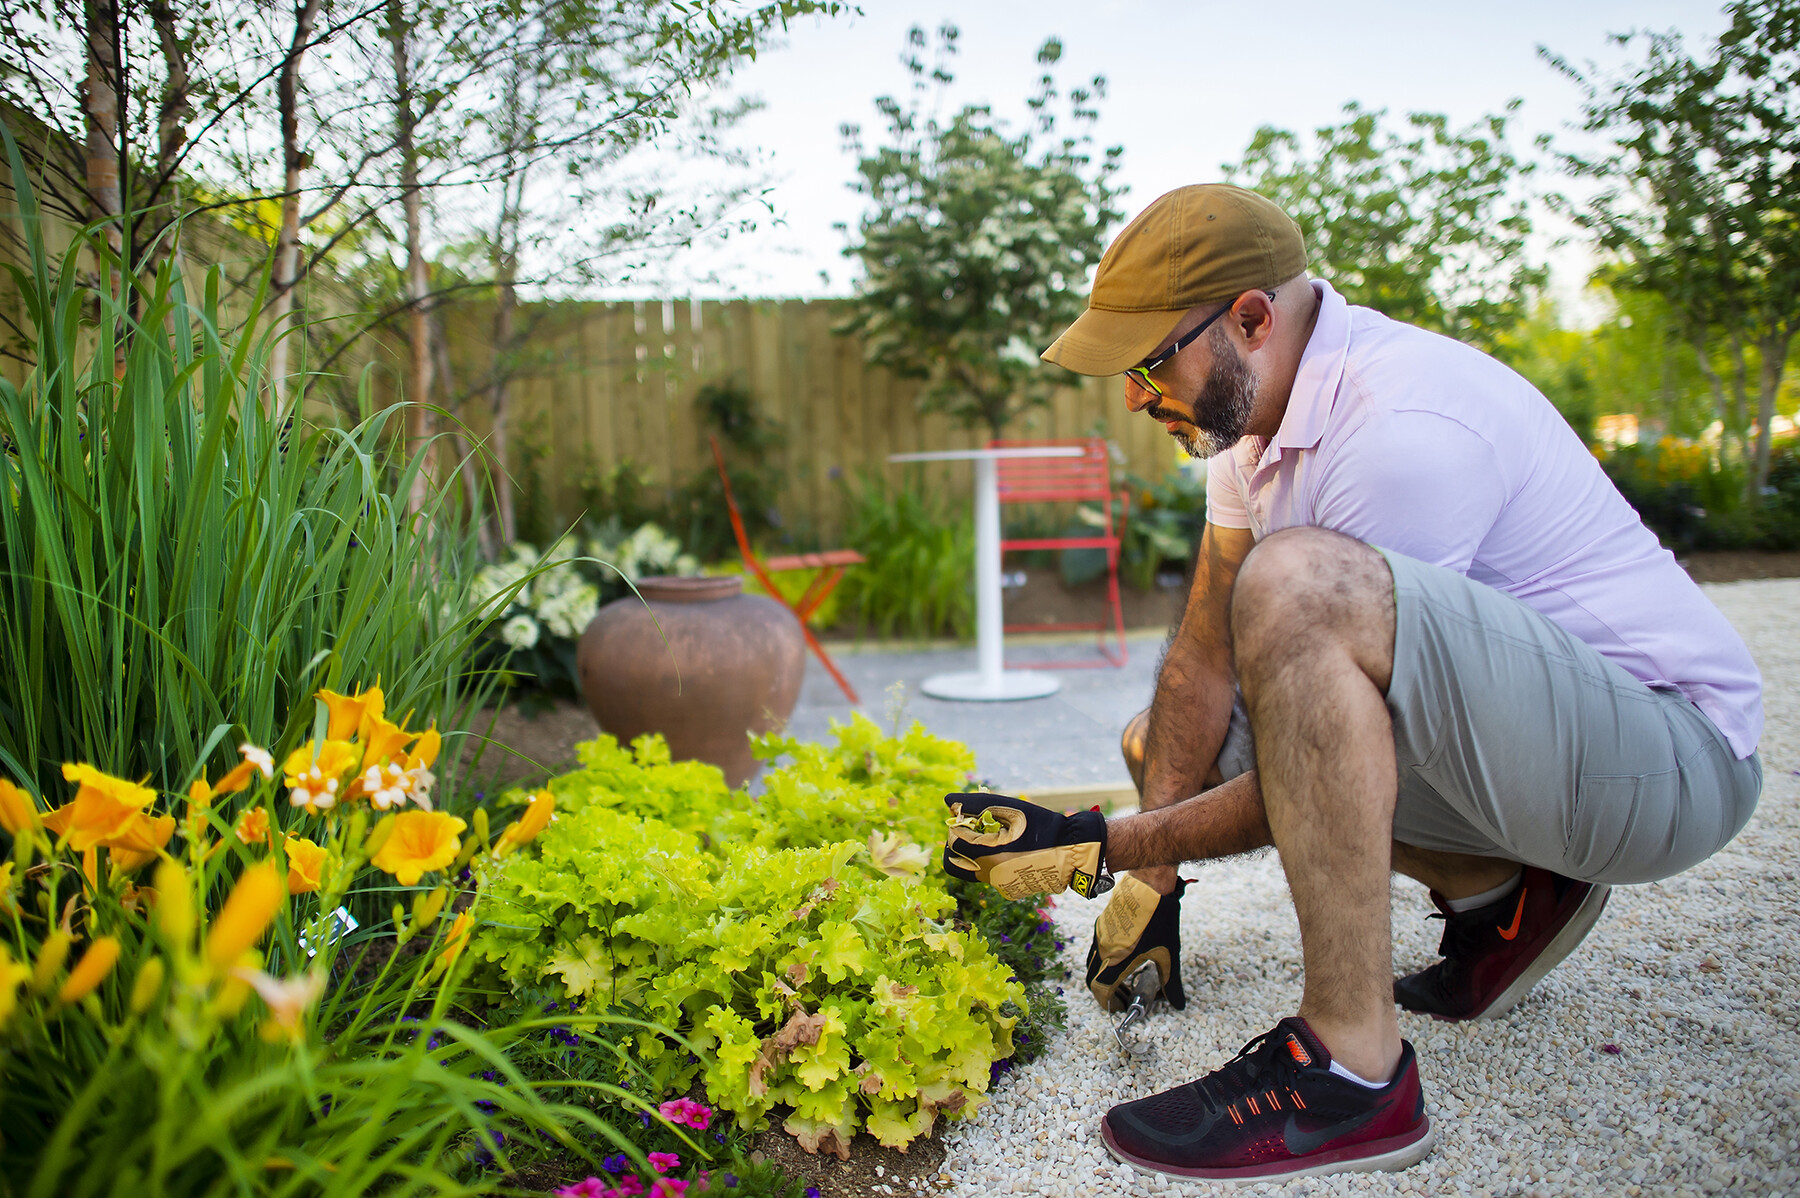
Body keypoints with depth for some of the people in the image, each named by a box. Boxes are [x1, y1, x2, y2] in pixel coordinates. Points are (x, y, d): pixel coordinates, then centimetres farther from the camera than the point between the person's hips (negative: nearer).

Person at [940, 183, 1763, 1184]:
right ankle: (1498, 896, 7)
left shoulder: (1404, 428, -26)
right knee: (1173, 736, 7)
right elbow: (1205, 659, 2)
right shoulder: (1256, 407, 1)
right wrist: (1151, 878, 0)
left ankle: (1353, 1068, -25)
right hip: (1525, 756, 9)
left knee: (1297, 583, -34)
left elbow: (1302, 696, -24)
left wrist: (1100, 848, -19)